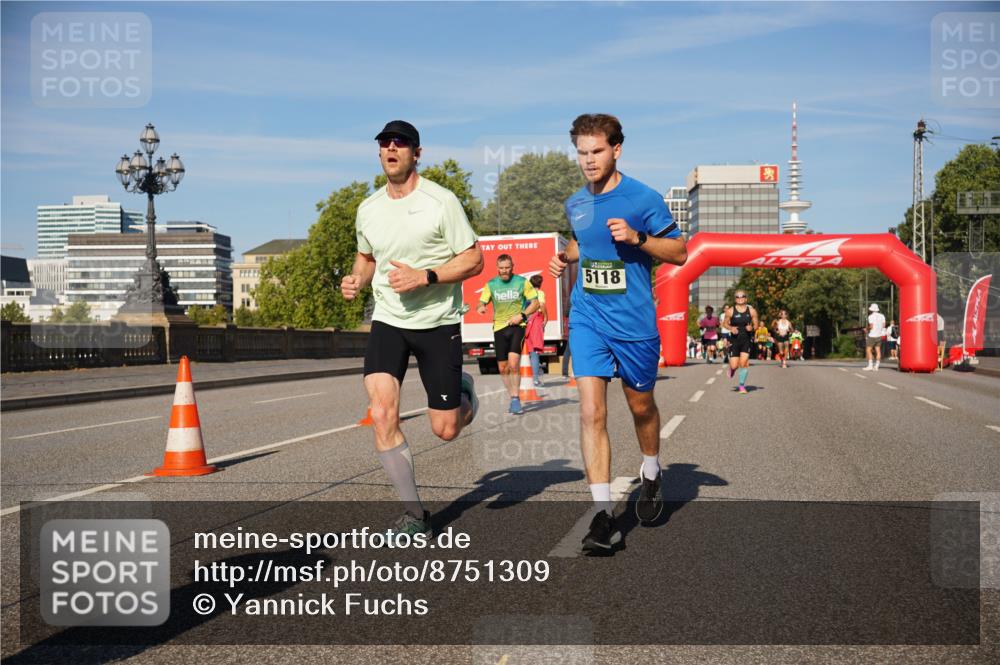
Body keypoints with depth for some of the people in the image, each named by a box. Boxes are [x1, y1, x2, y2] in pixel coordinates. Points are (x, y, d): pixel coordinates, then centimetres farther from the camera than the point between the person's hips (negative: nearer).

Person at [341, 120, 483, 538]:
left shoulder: (441, 201, -9)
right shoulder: (368, 209, 6)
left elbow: (473, 261, -9)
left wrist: (425, 277, -22)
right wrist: (356, 280, 1)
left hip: (438, 324, -3)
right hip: (387, 322, 3)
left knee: (445, 430, 2)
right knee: (382, 415, -18)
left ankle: (464, 392, 40)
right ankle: (414, 514, -4)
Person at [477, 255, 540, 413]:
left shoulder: (523, 282, 0)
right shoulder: (491, 285, 6)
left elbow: (535, 302, 2)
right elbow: (482, 303, 7)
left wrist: (522, 315, -13)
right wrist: (480, 307, -18)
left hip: (517, 326, -3)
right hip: (499, 327, 3)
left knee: (513, 363, -20)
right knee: (503, 368, 6)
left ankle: (515, 399, -11)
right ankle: (513, 398, 24)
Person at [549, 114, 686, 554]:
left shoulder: (643, 199, -9)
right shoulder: (575, 204, 7)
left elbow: (679, 253, -4)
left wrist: (636, 237, -19)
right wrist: (566, 257, 6)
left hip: (634, 323, -3)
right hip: (587, 321, 3)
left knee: (640, 406, 15)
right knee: (591, 413, -10)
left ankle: (650, 476, 45)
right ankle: (603, 516, -9)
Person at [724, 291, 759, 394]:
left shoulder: (751, 311, 1)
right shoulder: (730, 311, -2)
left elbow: (756, 324, 9)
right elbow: (726, 323, 9)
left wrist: (752, 328, -14)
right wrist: (731, 328, -12)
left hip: (746, 340, 0)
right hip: (734, 340, 0)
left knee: (744, 363, -12)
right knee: (734, 365, -4)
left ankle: (742, 386, 3)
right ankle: (732, 369, 36)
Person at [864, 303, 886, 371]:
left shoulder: (871, 316, -12)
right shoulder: (882, 316, 6)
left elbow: (871, 326, -17)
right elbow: (884, 325, 7)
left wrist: (867, 329, 1)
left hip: (872, 335, -6)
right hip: (879, 335, 6)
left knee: (868, 350, -1)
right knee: (878, 350, 5)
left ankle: (870, 365, -10)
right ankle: (876, 366, 4)